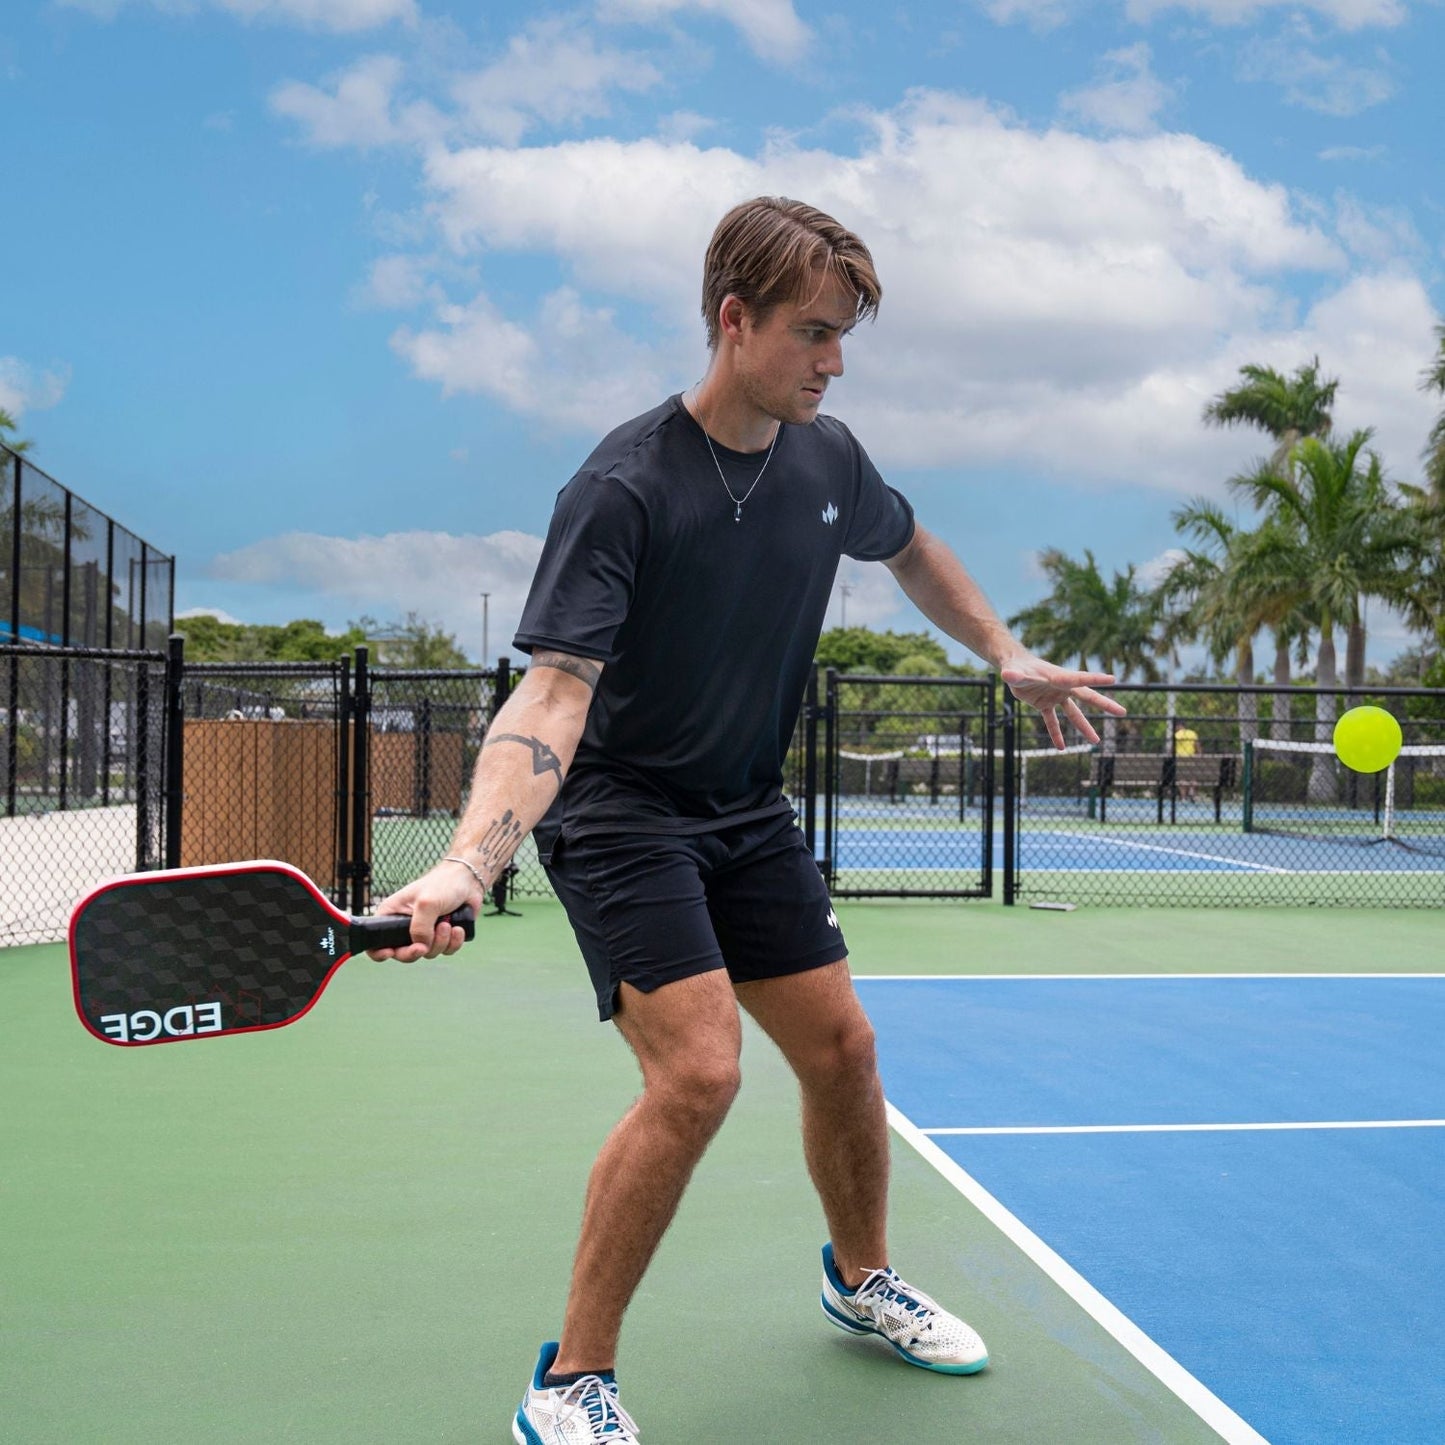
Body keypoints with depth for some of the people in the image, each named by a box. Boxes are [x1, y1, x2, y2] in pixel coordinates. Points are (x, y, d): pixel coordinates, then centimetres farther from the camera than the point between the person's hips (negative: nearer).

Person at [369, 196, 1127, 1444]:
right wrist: (468, 862, -44)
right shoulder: (624, 487, -23)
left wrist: (1010, 656, 18)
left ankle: (861, 1275, 40)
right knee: (698, 1071, -21)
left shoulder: (827, 460, -1)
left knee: (842, 1049, 10)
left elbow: (909, 547, 22)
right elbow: (556, 690, -31)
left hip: (749, 813, 7)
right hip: (619, 813, -7)